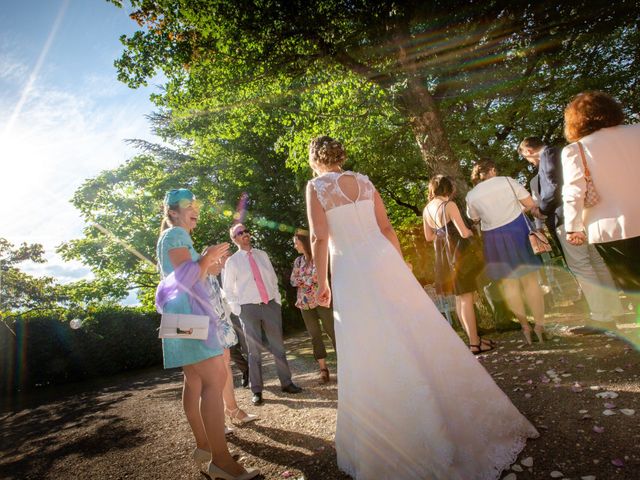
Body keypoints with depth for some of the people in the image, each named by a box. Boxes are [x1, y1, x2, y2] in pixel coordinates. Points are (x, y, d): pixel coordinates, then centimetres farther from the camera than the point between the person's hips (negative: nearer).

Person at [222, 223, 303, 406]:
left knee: (278, 346, 8)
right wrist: (238, 311, -5)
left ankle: (286, 383, 21)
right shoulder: (232, 261, 0)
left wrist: (277, 300, 5)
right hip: (249, 308, -3)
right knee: (254, 350, 3)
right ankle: (256, 391, 16)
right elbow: (228, 290, 2)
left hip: (271, 305, 3)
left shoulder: (262, 254, 9)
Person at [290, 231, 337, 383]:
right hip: (304, 303, 5)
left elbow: (316, 276, -17)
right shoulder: (298, 261, 13)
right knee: (314, 336, 5)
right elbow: (293, 281, 7)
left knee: (332, 331, -2)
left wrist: (301, 279, -4)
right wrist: (308, 279, -9)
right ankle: (323, 369, 12)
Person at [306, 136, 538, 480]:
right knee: (417, 337, 12)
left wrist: (321, 282, -1)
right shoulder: (363, 181, 12)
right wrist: (399, 266, 18)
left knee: (372, 354, 4)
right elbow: (386, 228, 10)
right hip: (383, 261, 5)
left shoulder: (315, 186, 0)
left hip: (350, 272, -4)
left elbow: (320, 238, -8)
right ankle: (453, 419, 28)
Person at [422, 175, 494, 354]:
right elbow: (464, 233, -19)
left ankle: (473, 338, 25)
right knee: (466, 298, -1)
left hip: (443, 256, 8)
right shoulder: (449, 205, -15)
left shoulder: (426, 209, 7)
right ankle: (475, 343, 6)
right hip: (458, 252, -7)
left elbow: (429, 237, 15)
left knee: (459, 298, 14)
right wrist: (470, 231, 2)